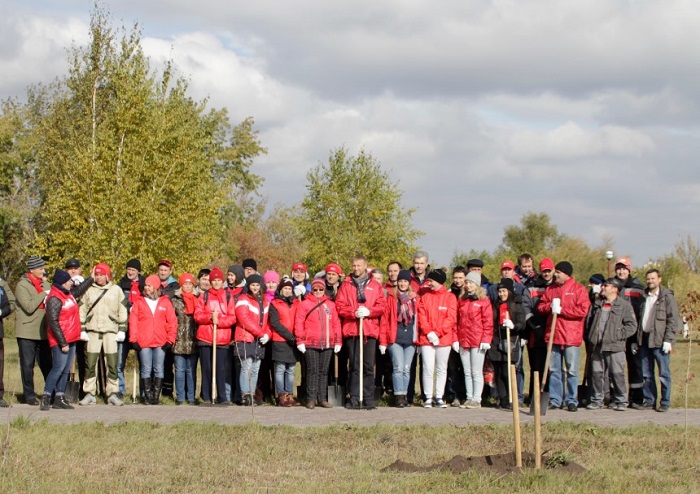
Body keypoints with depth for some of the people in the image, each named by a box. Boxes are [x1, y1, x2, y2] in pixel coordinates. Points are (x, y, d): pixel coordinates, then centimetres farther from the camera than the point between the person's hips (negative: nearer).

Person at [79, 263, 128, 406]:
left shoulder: (116, 290, 9)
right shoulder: (88, 290, 10)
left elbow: (122, 311, 9)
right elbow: (82, 310, 9)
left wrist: (122, 330, 2)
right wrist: (82, 329, 1)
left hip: (111, 331, -1)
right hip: (92, 330, 1)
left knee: (112, 363, -3)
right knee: (90, 363, -1)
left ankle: (112, 394, 3)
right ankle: (89, 394, 5)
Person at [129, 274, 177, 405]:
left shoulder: (165, 302, 6)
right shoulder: (139, 302, 7)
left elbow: (172, 322, 4)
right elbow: (133, 321, 2)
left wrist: (170, 340, -3)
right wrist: (134, 340, -5)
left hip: (160, 343, 0)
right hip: (143, 343, 0)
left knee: (159, 370, 1)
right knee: (146, 370, 1)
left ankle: (156, 396, 6)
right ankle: (148, 396, 5)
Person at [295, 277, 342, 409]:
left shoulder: (330, 304, 12)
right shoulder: (305, 304, 2)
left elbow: (336, 323, 12)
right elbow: (299, 323, -2)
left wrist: (338, 341, 6)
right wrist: (300, 341, -8)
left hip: (327, 344, 3)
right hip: (310, 344, -3)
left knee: (324, 371, 7)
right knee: (312, 371, -3)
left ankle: (322, 399, 11)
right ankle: (311, 399, 0)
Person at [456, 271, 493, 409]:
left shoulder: (483, 300, -2)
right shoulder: (461, 300, 14)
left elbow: (488, 321, -6)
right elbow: (457, 320, 14)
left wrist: (486, 340, -13)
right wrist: (455, 339, 6)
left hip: (478, 341, -5)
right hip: (463, 341, 5)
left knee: (476, 372, -2)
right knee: (467, 372, 9)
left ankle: (476, 399, 1)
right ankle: (469, 398, 13)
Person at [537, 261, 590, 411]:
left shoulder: (579, 289, -1)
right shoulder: (550, 289, 15)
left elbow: (582, 310, -12)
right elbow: (541, 306, 14)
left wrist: (561, 310, -13)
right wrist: (550, 306, -8)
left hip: (571, 336, -5)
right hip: (553, 335, 5)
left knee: (571, 370, -1)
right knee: (554, 370, 7)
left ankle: (572, 400, 6)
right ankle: (555, 400, 13)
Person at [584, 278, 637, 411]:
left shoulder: (624, 305, 0)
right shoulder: (596, 304, 16)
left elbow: (631, 325, -5)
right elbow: (588, 322, 21)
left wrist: (618, 335, -12)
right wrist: (589, 340, 11)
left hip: (614, 346, -5)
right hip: (596, 346, 5)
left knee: (617, 374, -3)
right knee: (596, 374, 6)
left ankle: (621, 401, 4)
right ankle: (596, 400, 14)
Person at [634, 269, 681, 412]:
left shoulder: (667, 297, -3)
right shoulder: (644, 297, 16)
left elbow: (673, 320, -8)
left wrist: (668, 340, -15)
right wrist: (637, 340, 14)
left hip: (660, 341, -6)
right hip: (645, 340, 6)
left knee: (664, 373, -2)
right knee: (647, 374, 9)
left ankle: (665, 403, 3)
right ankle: (649, 400, 17)